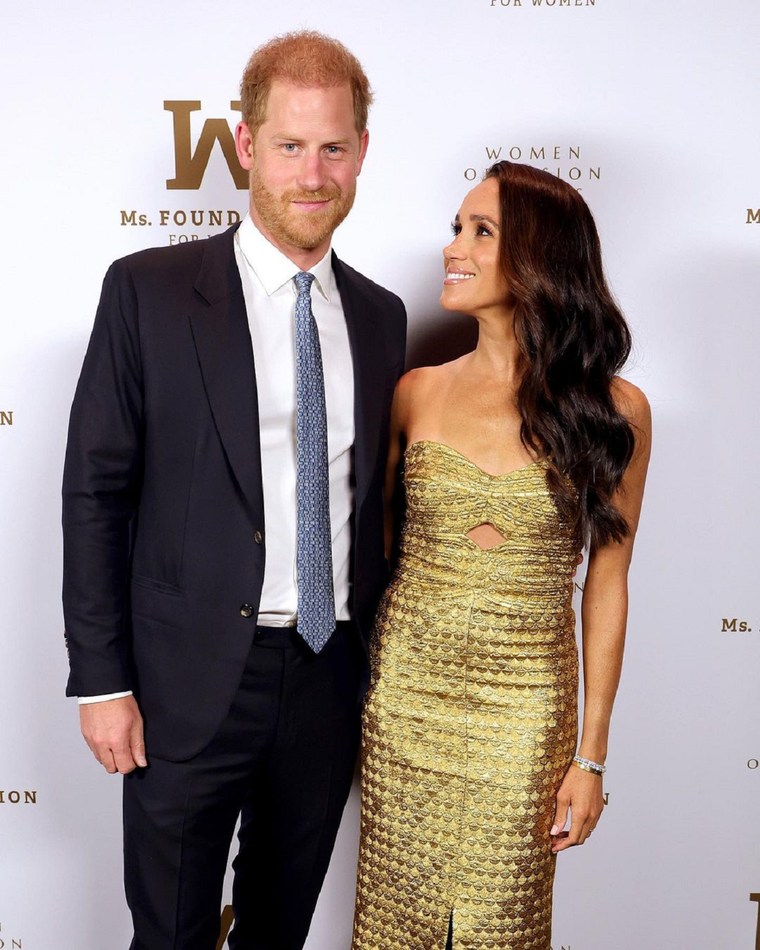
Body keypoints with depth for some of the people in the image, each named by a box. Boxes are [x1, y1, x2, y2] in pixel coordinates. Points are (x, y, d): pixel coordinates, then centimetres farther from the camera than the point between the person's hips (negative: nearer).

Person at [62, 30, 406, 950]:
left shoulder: (379, 315, 6)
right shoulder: (149, 290, -7)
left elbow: (372, 493, 11)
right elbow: (95, 492, -7)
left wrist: (377, 664, 10)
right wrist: (101, 682, -10)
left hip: (331, 676, 4)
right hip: (192, 678, -3)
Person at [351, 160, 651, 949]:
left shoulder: (613, 410, -8)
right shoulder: (419, 392, -2)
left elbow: (606, 584, -3)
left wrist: (591, 755, -2)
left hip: (525, 707, -1)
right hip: (406, 689, 2)